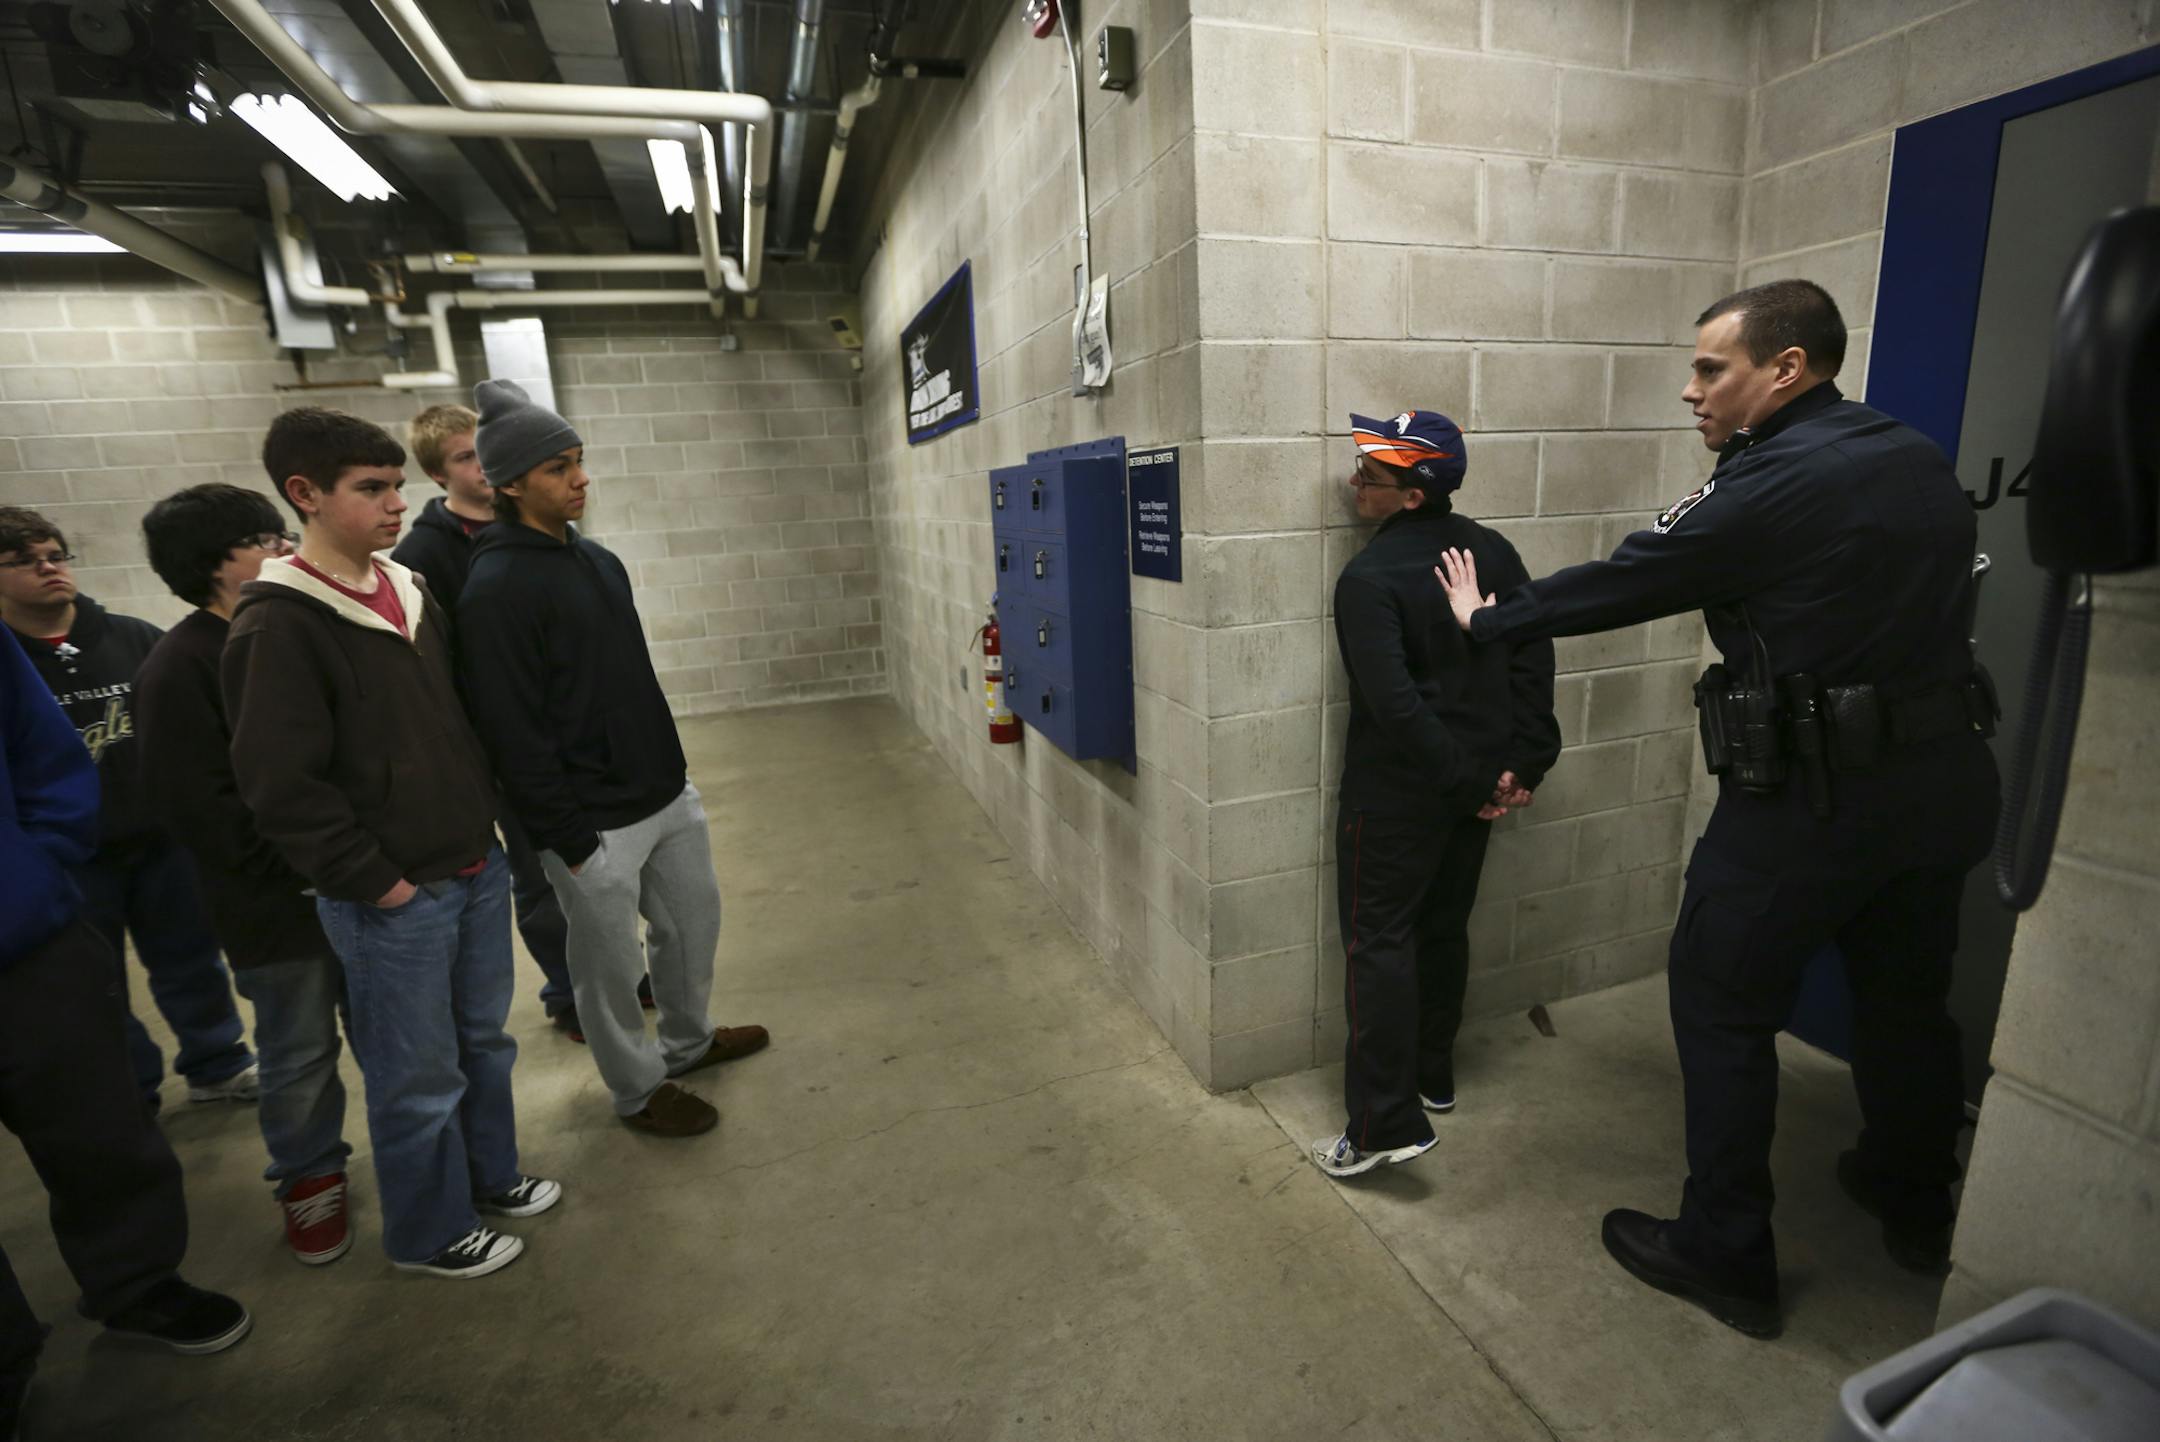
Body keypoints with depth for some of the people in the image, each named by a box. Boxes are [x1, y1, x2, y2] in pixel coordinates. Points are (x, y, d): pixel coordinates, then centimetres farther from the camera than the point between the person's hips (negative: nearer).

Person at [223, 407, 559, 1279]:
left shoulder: (410, 592, 8)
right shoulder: (278, 623, -14)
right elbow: (280, 785, -17)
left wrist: (487, 826, 10)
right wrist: (374, 879, -14)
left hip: (476, 869, 7)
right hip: (393, 899, -7)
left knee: (484, 1040, 21)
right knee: (419, 1078, 9)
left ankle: (490, 1175, 42)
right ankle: (430, 1233, 31)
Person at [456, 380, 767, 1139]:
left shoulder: (597, 557, 9)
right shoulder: (496, 587, -17)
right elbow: (513, 731, -18)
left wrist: (667, 771, 17)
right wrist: (566, 836, -17)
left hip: (668, 793, 8)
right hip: (595, 822, -8)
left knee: (694, 919, 20)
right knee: (611, 962, 10)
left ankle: (688, 1040, 43)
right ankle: (639, 1089, 31)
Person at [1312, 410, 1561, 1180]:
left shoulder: (1369, 577, -17)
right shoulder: (1494, 552, 4)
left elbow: (1394, 703, -22)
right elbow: (1533, 663, 3)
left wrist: (1472, 784, -13)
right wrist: (1523, 765, 3)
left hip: (1397, 790, -7)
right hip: (1476, 779, 7)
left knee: (1379, 942, 1)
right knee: (1444, 927, 19)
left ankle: (1385, 1125, 4)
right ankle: (1433, 1078, 34)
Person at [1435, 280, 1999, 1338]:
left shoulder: (1773, 483, -17)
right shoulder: (1918, 460, 8)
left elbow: (1618, 585, -12)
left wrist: (1483, 620, 1)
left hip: (1814, 798, -8)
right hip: (1946, 776, 8)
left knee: (1722, 1005, 6)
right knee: (1906, 995, 24)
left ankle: (1725, 1258, 18)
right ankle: (1915, 1207, 45)